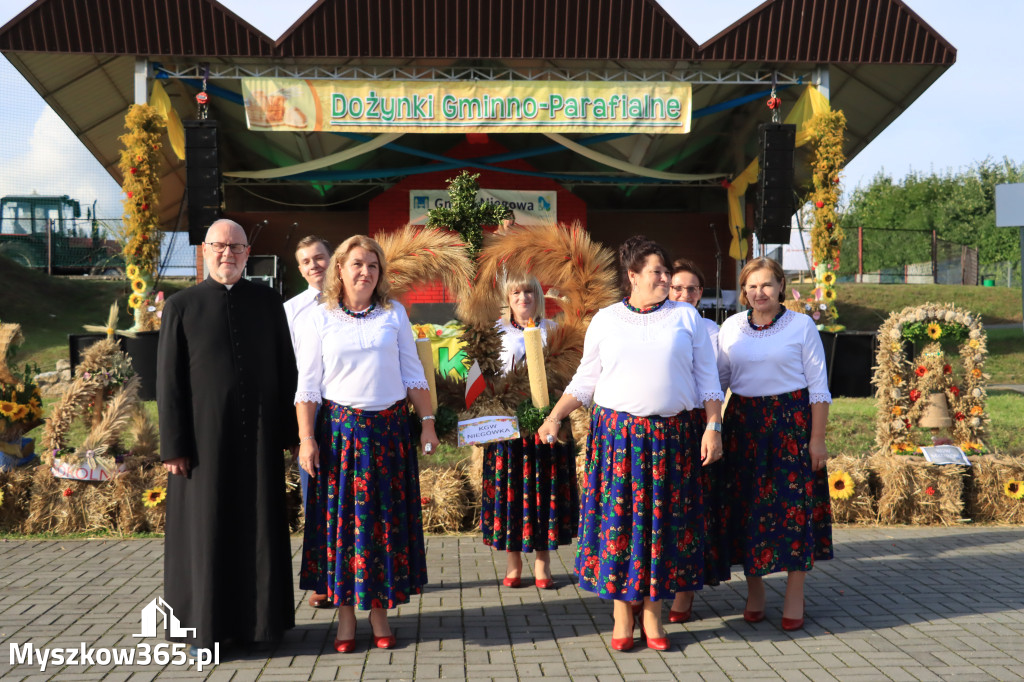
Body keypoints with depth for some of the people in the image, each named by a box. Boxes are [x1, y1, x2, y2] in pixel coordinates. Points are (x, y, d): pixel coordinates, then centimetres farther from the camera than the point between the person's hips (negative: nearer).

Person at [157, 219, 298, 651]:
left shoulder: (268, 303, 5)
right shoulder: (181, 307, 0)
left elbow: (286, 370, 6)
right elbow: (168, 382, -2)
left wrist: (290, 431, 3)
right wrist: (173, 445, -7)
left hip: (259, 435, 2)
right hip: (204, 437, -2)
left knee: (260, 526, 8)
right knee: (204, 529, 5)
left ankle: (258, 618, 21)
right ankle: (202, 624, 18)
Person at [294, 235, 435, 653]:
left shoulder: (394, 314, 7)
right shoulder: (319, 320, 2)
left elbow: (413, 372, 8)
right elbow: (307, 386, 1)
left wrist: (427, 422, 3)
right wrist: (306, 438, -6)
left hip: (389, 429, 2)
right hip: (339, 429, -1)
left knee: (385, 518, 5)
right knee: (340, 518, 2)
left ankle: (379, 612, 16)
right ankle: (345, 617, 12)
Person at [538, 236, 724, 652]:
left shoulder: (686, 317, 8)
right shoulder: (605, 320, 8)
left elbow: (707, 380, 7)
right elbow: (585, 380, 12)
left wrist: (713, 427, -1)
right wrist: (554, 417, 4)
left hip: (671, 436, 0)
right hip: (617, 434, 0)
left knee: (662, 520, 4)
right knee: (617, 518, 0)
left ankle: (653, 615, 16)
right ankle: (622, 617, 13)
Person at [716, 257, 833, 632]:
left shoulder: (801, 326, -1)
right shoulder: (731, 327, 8)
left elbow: (818, 386, -2)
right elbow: (717, 378, 13)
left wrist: (817, 438, -7)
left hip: (793, 421, -3)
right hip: (744, 424, 3)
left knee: (794, 503, -2)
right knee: (747, 505, 5)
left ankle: (795, 596, 11)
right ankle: (754, 590, 20)